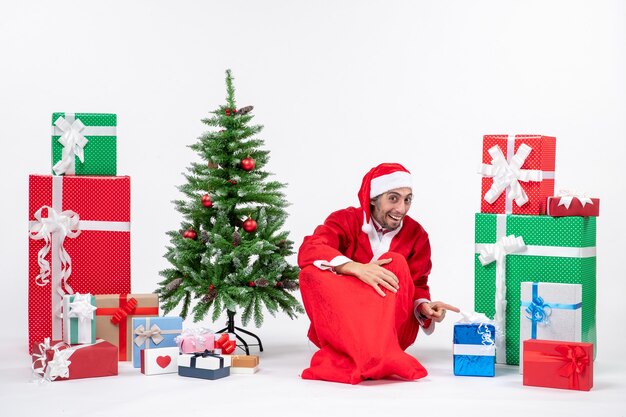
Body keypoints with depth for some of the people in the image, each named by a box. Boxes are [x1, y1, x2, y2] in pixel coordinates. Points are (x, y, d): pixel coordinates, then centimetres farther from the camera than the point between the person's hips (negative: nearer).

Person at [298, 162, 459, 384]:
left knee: (396, 263, -23)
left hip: (393, 327, 1)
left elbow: (418, 286, 2)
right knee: (312, 272, -26)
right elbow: (308, 250, -21)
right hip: (340, 324, -1)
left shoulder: (416, 234, 1)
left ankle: (344, 360, -39)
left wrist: (425, 307, -22)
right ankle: (375, 357, -44)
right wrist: (356, 268, -37)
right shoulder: (345, 220, -4)